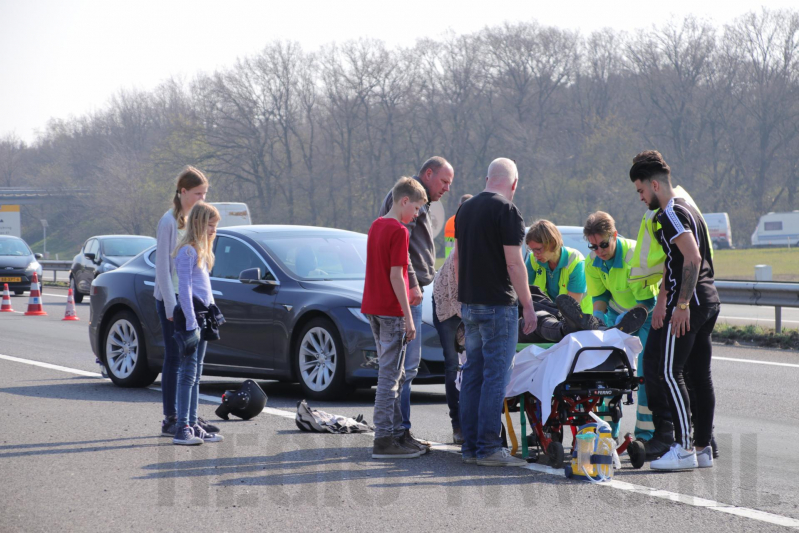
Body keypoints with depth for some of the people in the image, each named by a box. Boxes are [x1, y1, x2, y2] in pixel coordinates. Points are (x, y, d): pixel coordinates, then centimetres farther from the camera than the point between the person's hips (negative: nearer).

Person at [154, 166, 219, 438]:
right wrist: (171, 305, -16)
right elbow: (163, 266, -13)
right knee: (174, 359, -4)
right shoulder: (170, 221, -11)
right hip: (173, 298, -7)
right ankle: (170, 420, 0)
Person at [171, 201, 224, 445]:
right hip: (188, 314, -10)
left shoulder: (201, 251, 18)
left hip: (200, 314, 10)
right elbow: (184, 288, -16)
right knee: (188, 372, -11)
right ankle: (182, 428, -12)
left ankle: (193, 426, 14)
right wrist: (191, 322, -20)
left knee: (195, 373, 11)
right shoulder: (187, 251, -11)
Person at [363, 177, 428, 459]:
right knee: (390, 375, -6)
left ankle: (396, 433, 20)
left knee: (393, 374, 15)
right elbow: (396, 276, -18)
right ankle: (384, 440, -5)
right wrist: (408, 317, -16)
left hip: (373, 308, 9)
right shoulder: (399, 231, -14)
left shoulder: (376, 226, 13)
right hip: (391, 310, -9)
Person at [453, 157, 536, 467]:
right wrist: (528, 306, -11)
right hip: (498, 304, -8)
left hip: (470, 304, 8)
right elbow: (514, 262, -16)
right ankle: (488, 448, -7)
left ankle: (470, 446, 12)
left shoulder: (465, 209, 11)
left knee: (473, 374, 11)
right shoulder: (506, 211, -12)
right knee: (496, 376, -5)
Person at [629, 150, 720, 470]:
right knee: (700, 375, 10)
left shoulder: (671, 214, -13)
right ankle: (703, 447, 13)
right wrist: (661, 301, 29)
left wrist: (682, 304, -24)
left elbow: (692, 258, -24)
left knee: (671, 372, -9)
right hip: (708, 301, 10)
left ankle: (684, 449, -11)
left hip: (689, 304, -10)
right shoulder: (685, 209, 20)